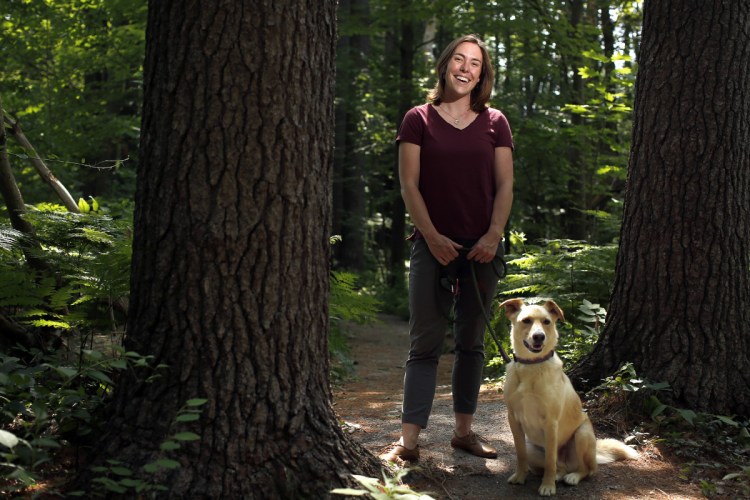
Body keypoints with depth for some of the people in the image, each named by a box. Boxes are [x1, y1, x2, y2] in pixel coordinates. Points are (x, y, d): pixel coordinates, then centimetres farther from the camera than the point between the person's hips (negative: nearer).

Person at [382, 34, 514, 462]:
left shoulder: (495, 123, 9)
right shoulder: (419, 120, 2)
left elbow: (505, 186, 5)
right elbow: (409, 184, -2)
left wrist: (494, 235, -8)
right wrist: (432, 236, -11)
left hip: (482, 247, 3)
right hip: (434, 245, -3)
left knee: (472, 341, 9)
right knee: (426, 342, -5)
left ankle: (464, 430, 18)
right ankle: (409, 439, -5)